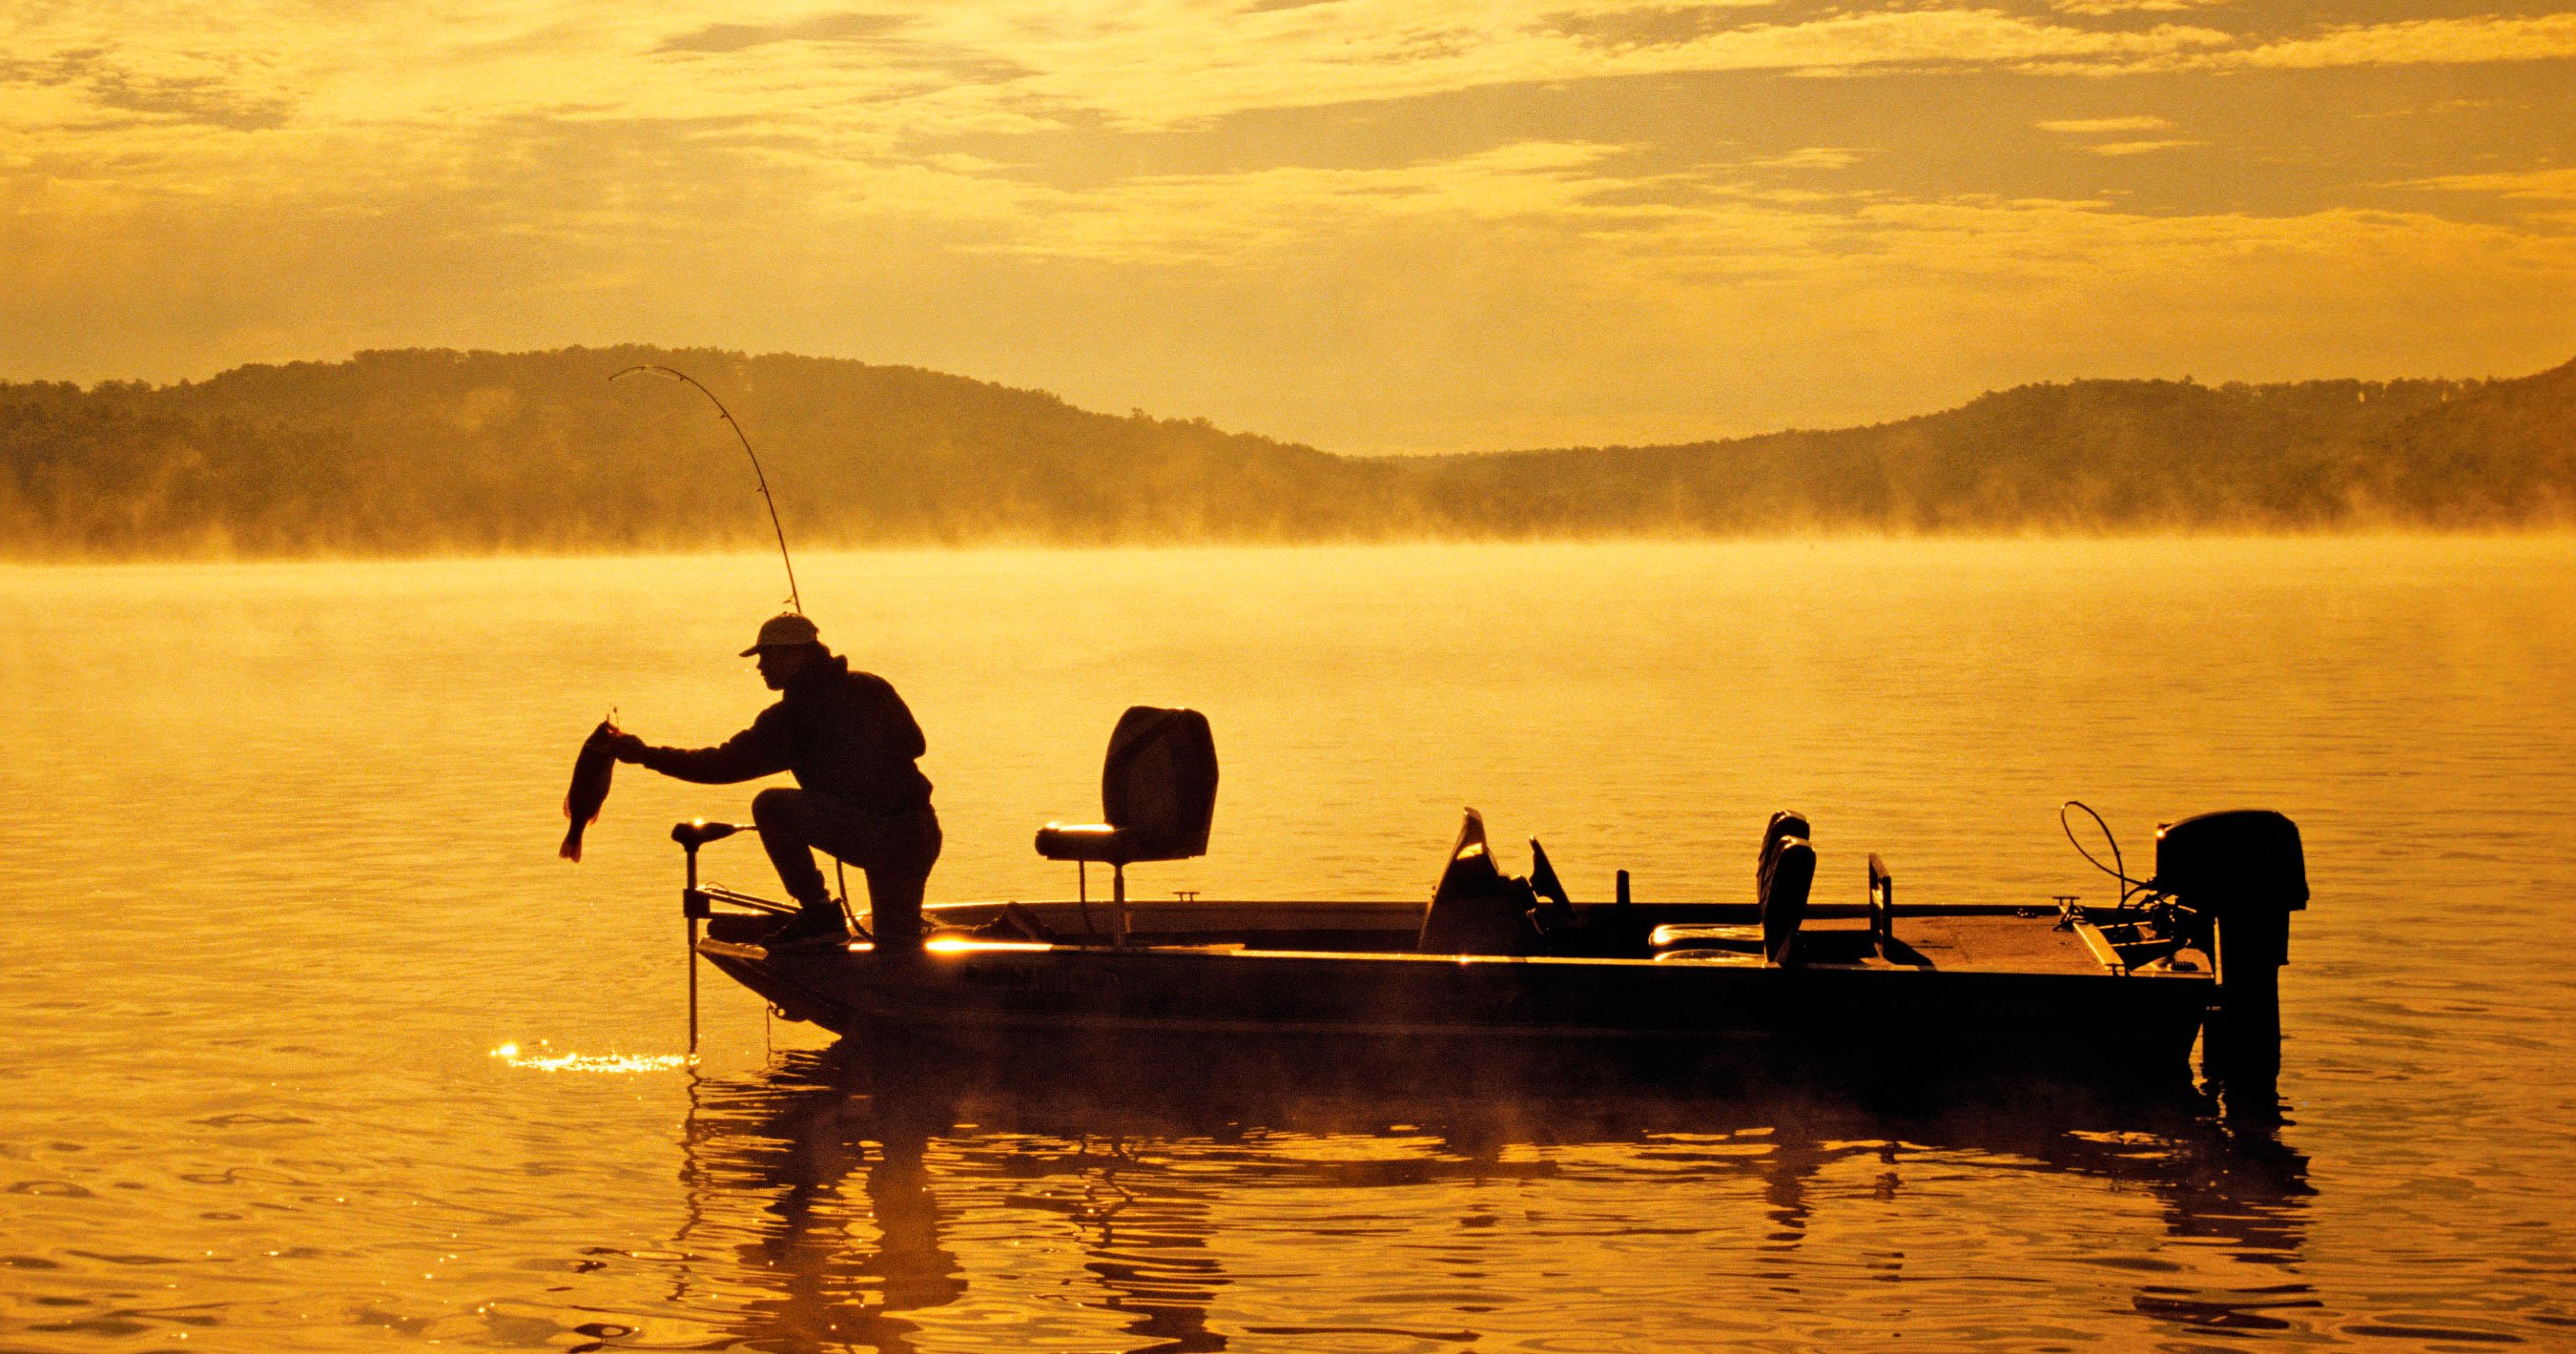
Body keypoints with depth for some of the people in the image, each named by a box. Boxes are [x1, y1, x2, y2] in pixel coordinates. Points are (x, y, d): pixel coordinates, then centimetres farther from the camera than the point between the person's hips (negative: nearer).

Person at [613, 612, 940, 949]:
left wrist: (647, 755, 5)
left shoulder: (790, 717, -5)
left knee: (771, 806, -4)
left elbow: (725, 764, -3)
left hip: (871, 835, -7)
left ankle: (818, 911, 1)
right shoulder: (873, 687, 13)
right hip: (923, 834, 7)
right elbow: (915, 743, 23)